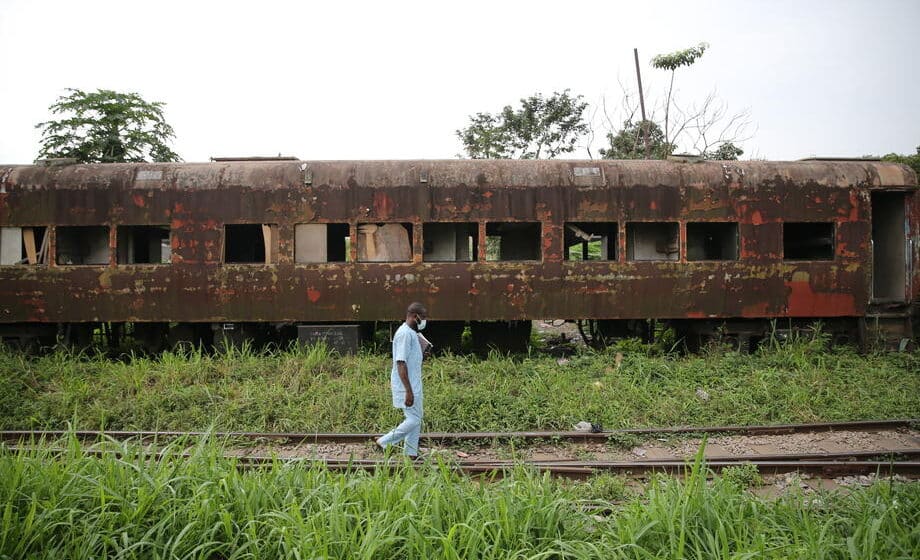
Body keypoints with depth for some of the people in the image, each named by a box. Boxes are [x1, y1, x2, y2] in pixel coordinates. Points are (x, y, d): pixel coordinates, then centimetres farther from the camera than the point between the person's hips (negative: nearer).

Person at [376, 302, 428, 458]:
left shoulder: (412, 333, 13)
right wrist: (409, 391, -26)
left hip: (413, 386, 10)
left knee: (416, 418, 13)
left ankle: (411, 453, 19)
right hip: (407, 387, -10)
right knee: (413, 420, -7)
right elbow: (401, 363, -24)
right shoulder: (404, 334, -19)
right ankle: (384, 442, 3)